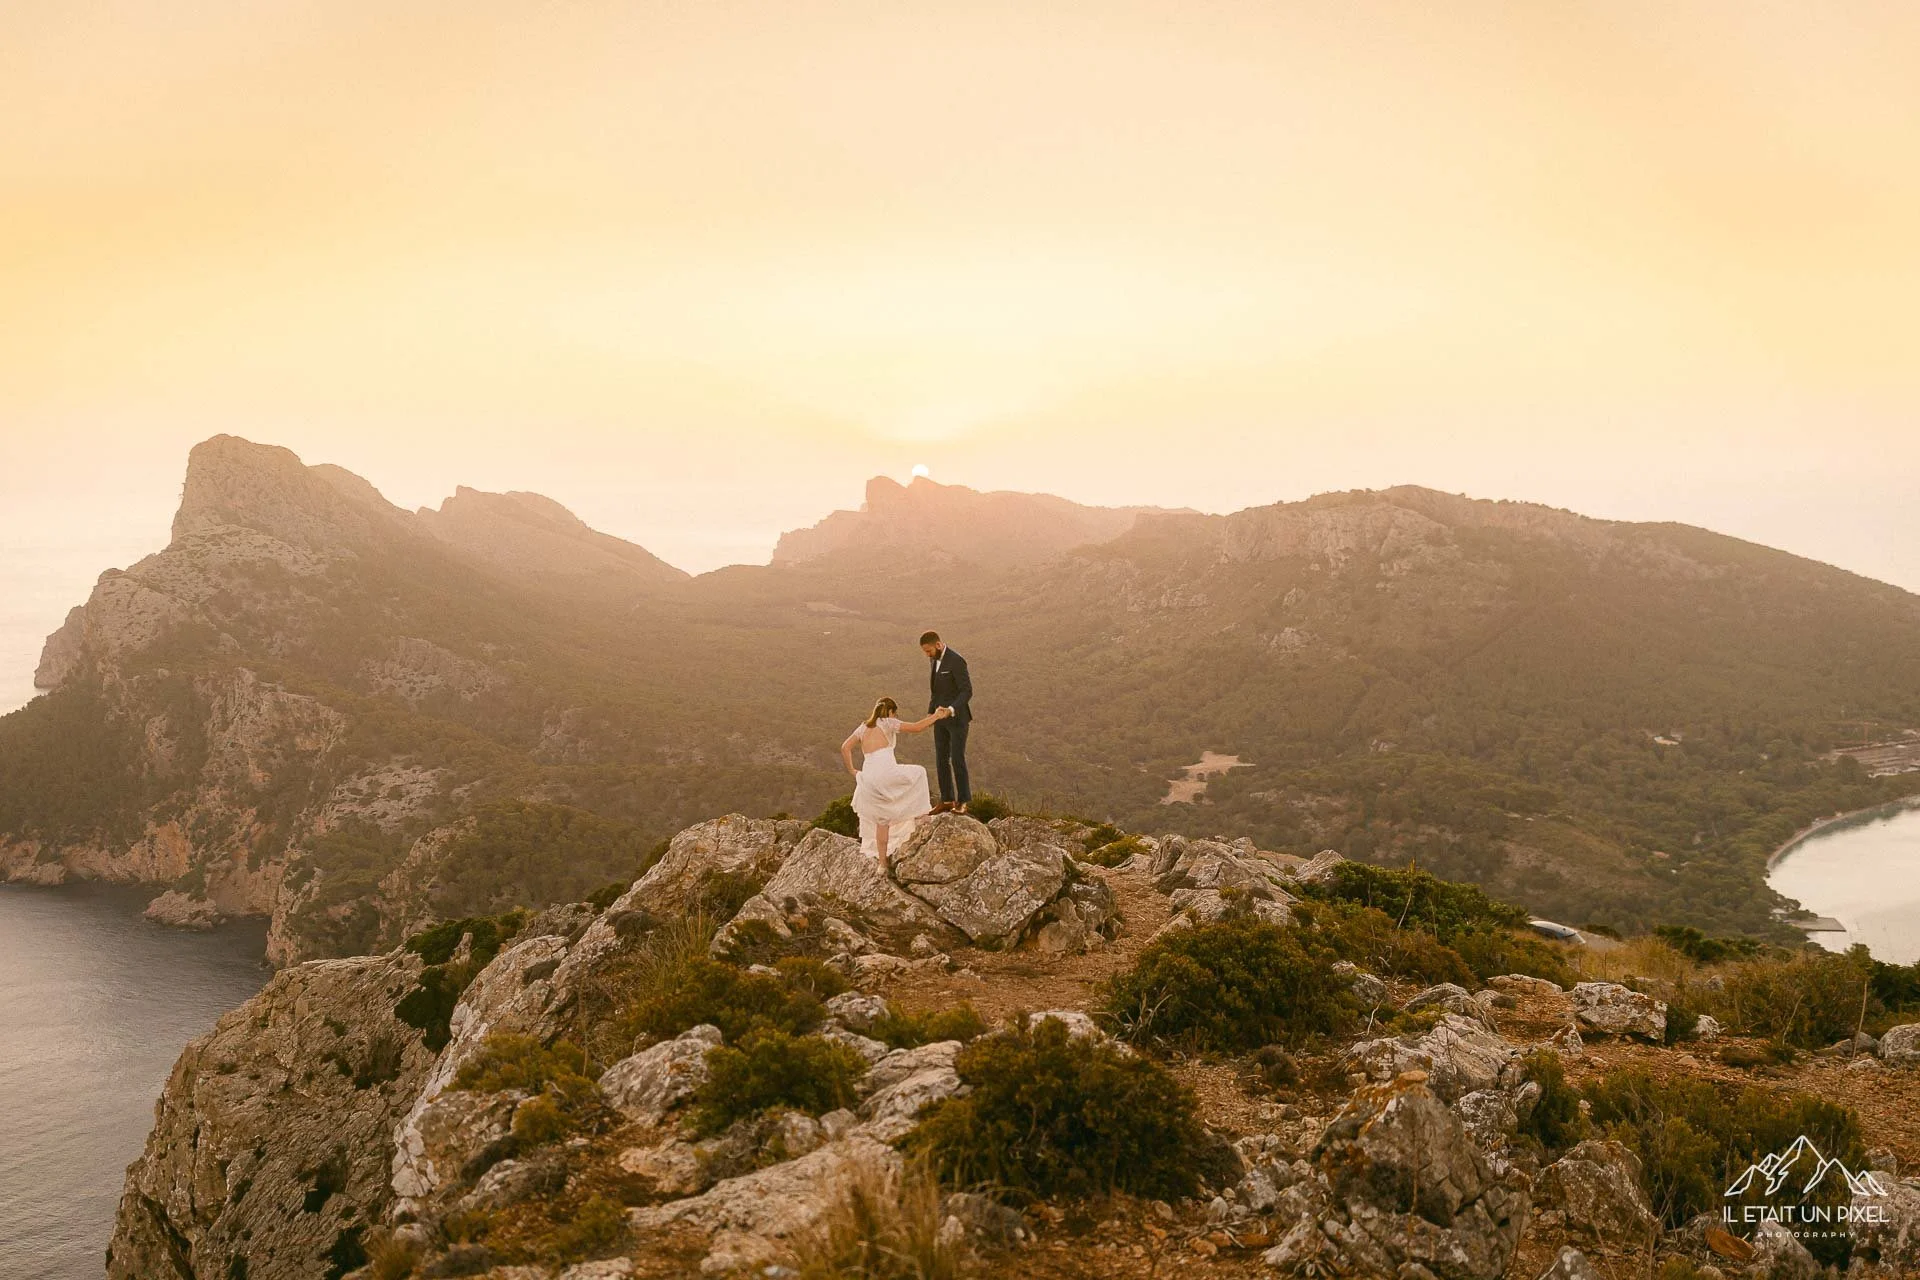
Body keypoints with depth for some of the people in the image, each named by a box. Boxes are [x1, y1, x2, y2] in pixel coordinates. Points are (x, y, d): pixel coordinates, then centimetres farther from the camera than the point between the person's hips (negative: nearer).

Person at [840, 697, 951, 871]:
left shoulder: (863, 728, 23)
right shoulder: (888, 723, 9)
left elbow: (845, 748, 12)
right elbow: (917, 727, 4)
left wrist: (852, 770, 19)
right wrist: (937, 716, 16)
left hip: (868, 777, 5)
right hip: (887, 773, -5)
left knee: (881, 821, 21)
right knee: (919, 772, 23)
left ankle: (882, 863, 18)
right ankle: (920, 813, 17)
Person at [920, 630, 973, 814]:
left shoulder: (956, 661, -19)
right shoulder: (936, 660, 9)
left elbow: (967, 691, -23)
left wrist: (951, 709, -36)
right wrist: (931, 712, 11)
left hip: (957, 717, -8)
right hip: (941, 717, 8)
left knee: (957, 759, -7)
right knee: (941, 759, 6)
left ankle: (963, 801, 4)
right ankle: (946, 800, 12)